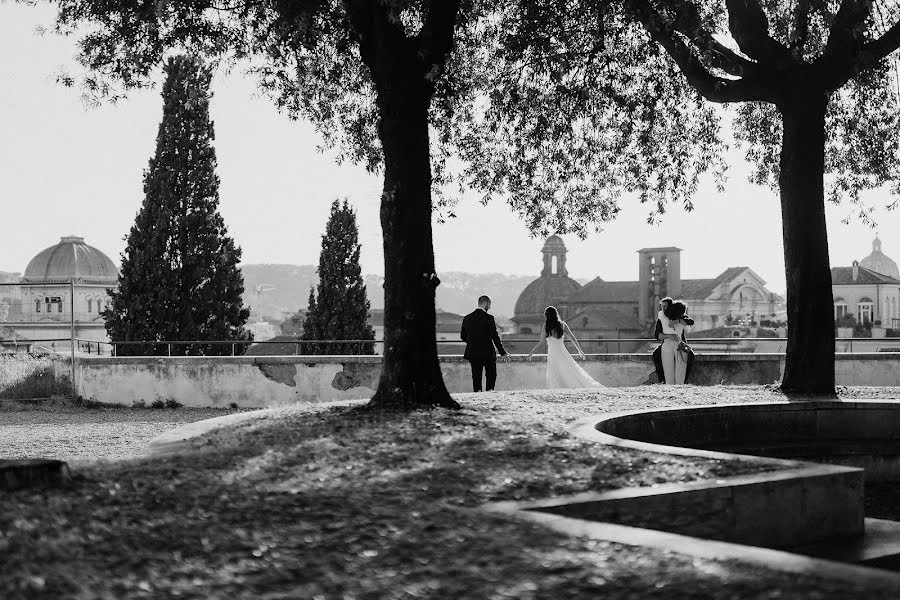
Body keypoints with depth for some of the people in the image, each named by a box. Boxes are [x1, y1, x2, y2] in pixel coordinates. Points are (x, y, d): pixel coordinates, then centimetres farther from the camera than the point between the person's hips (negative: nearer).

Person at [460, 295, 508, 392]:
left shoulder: (467, 318, 2)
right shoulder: (489, 318, -12)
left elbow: (463, 336, 8)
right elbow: (495, 337, -12)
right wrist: (503, 353, -5)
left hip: (473, 353, 4)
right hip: (488, 353, -4)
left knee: (476, 377, 9)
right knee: (491, 376, 11)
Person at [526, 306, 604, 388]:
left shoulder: (546, 326, -7)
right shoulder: (562, 324, 5)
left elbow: (541, 342, -9)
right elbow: (572, 338, 8)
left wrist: (531, 352, 0)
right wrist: (580, 350, 17)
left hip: (553, 354, -4)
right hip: (562, 351, 4)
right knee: (573, 373, 8)